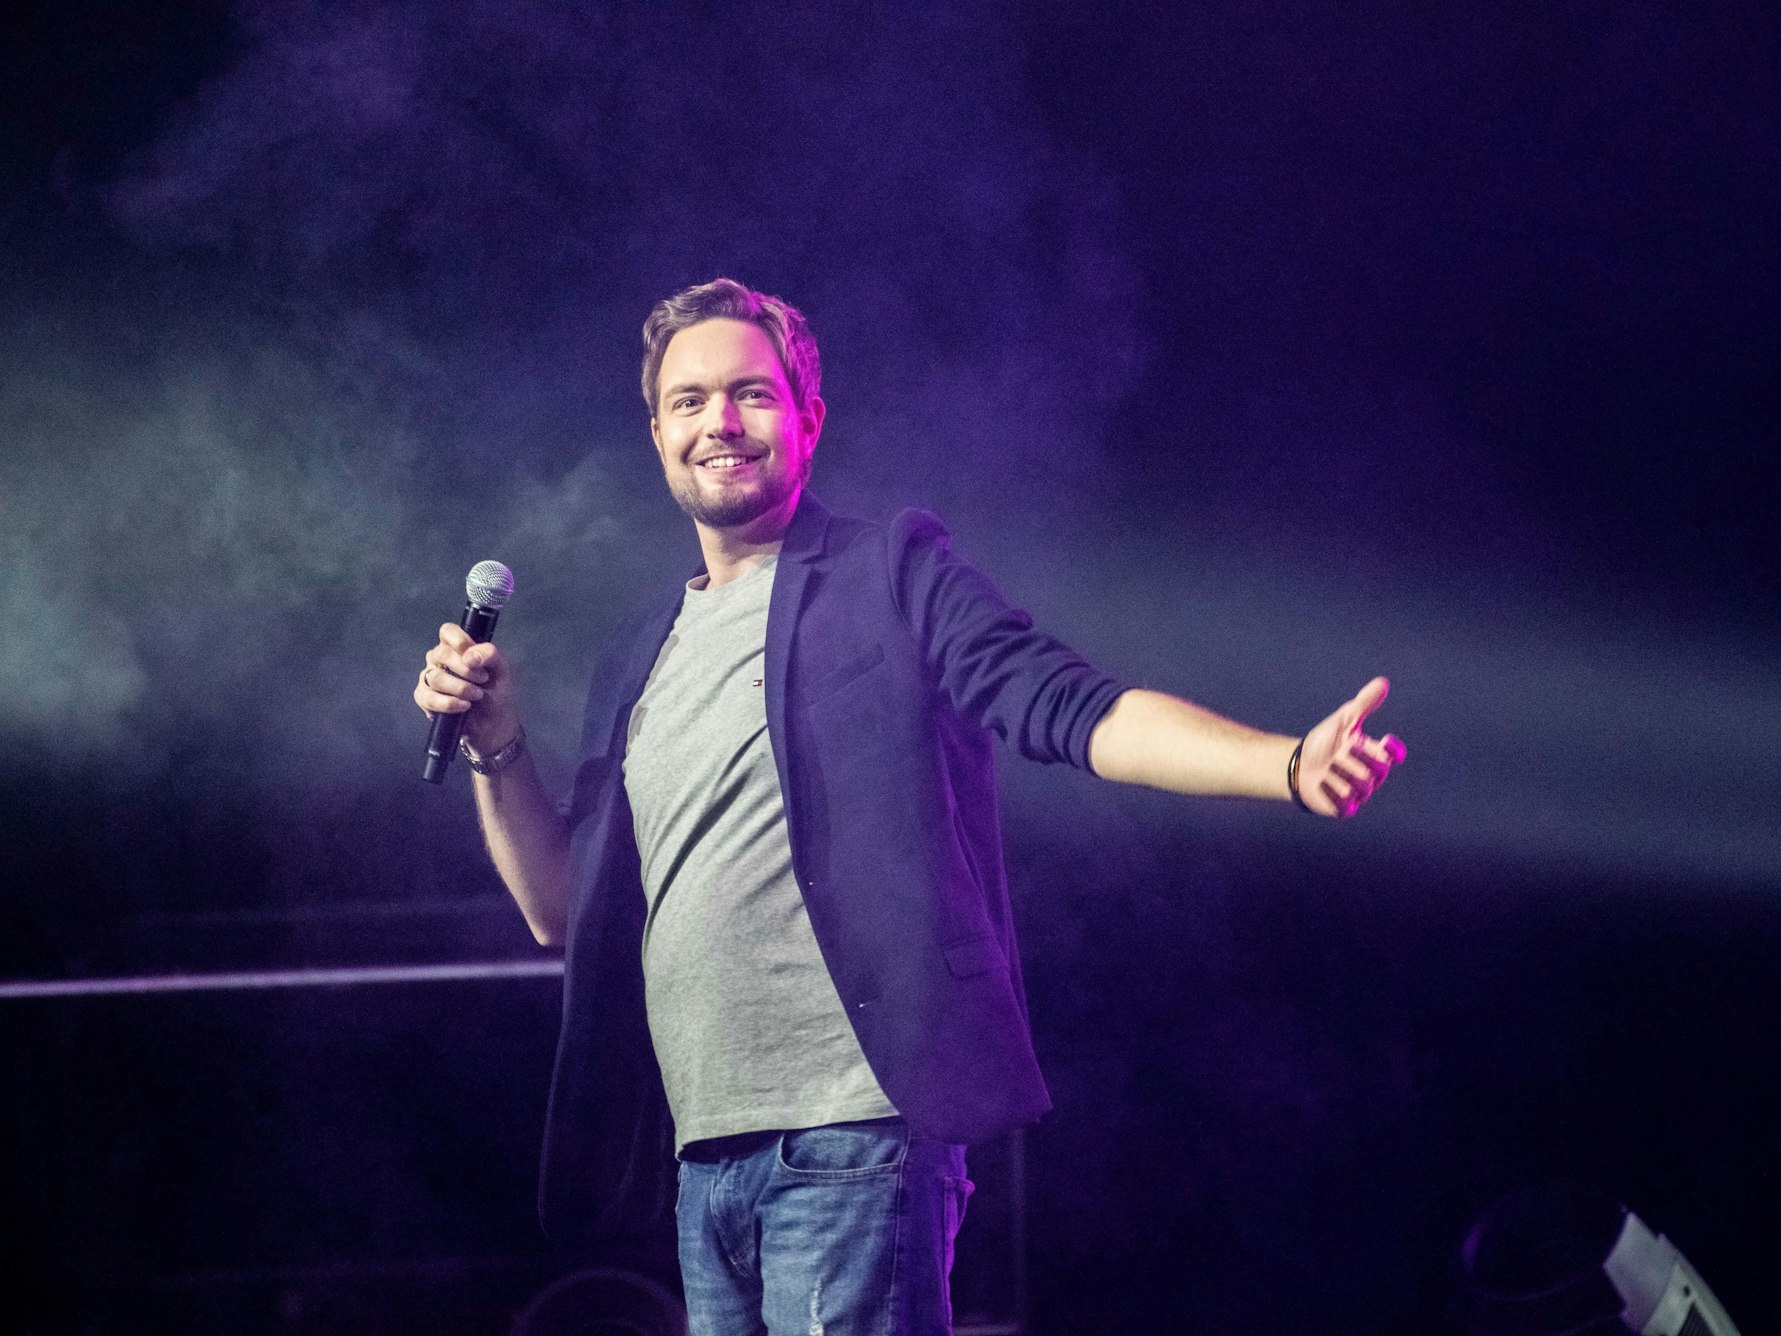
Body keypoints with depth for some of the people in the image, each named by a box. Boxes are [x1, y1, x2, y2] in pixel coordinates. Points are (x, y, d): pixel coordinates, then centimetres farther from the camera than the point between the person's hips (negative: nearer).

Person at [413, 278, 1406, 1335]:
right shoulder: (642, 657, 19)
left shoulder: (894, 575, 3)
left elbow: (1075, 707, -11)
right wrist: (497, 749, 7)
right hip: (711, 1160, 6)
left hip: (853, 1138, -6)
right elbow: (562, 910, 22)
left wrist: (1290, 765, -25)